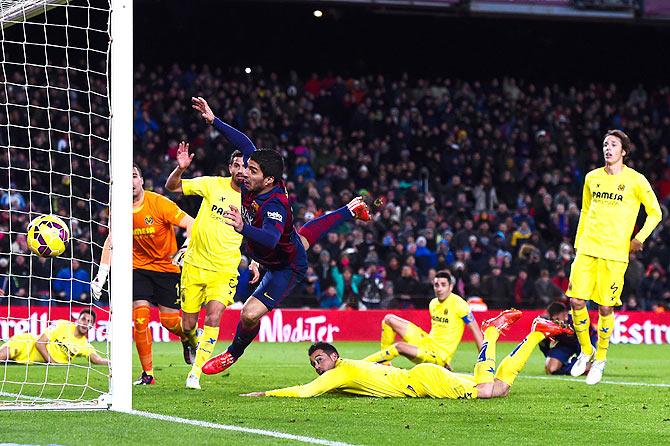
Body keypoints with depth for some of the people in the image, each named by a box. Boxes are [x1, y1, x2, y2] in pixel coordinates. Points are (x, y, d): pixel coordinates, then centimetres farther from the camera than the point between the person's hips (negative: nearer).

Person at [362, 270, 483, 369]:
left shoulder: (458, 304, -14)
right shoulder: (433, 303, 8)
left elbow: (475, 330, -13)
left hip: (439, 356, -8)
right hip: (427, 342, 9)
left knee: (399, 347, -31)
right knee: (389, 319, 7)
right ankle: (384, 364, 4)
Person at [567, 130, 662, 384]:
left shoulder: (635, 180, -1)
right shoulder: (592, 178, 12)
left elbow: (655, 213, 6)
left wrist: (639, 238, -5)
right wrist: (578, 244, 18)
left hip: (615, 253, -4)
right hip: (587, 249, 4)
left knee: (605, 307, -3)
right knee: (576, 301, -6)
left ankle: (600, 359, 15)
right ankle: (586, 351, 15)